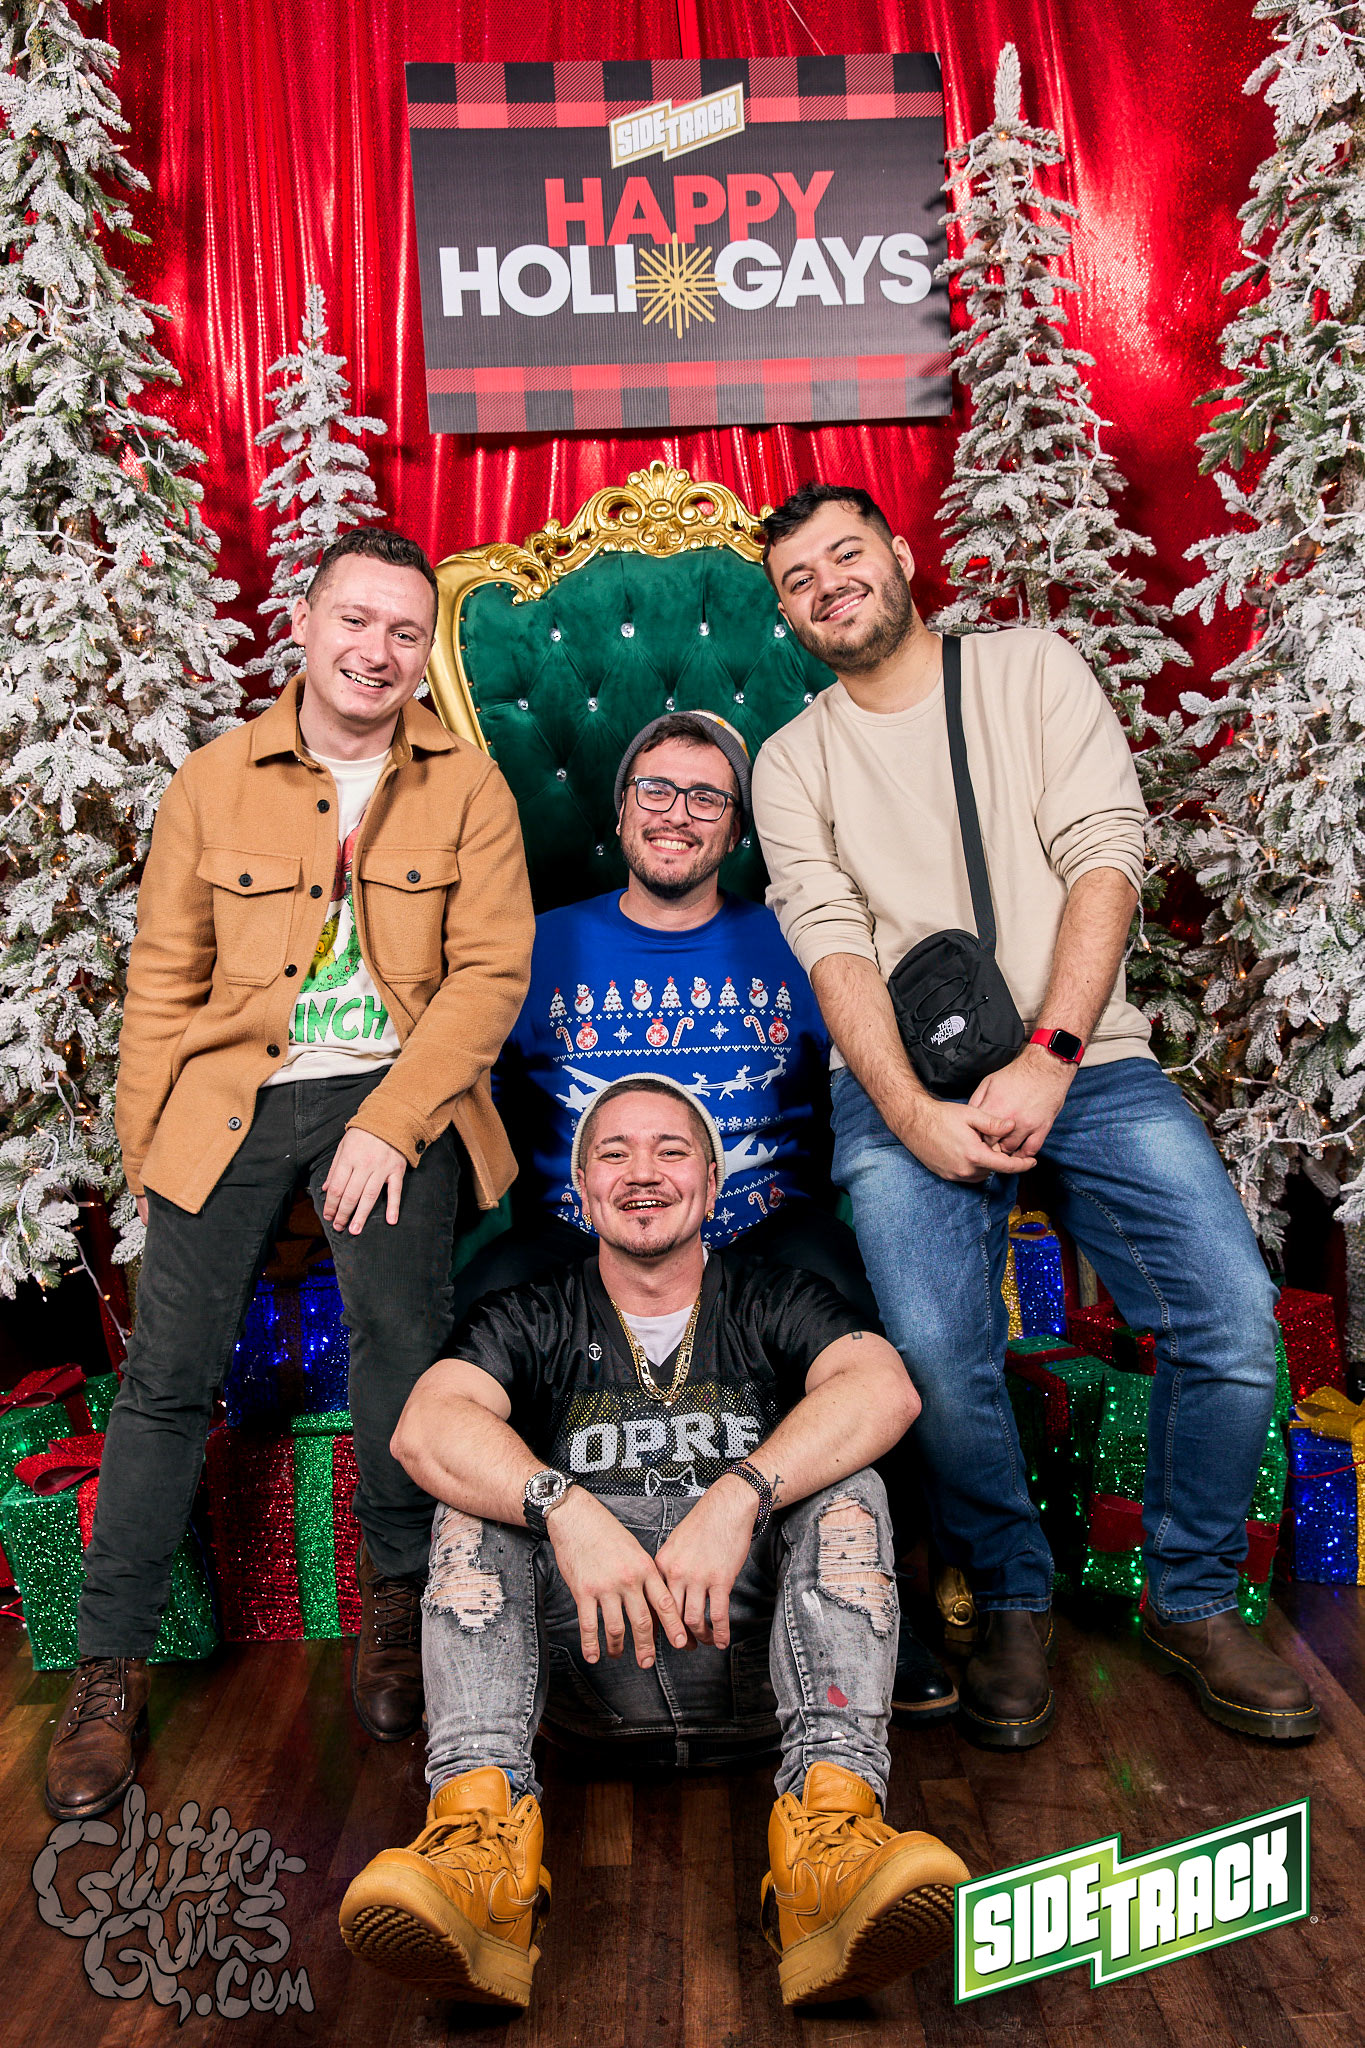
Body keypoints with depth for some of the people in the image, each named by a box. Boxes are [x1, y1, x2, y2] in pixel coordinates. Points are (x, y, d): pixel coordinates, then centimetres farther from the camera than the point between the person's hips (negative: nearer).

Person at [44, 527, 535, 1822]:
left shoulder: (466, 786, 2)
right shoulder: (214, 781, 5)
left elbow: (491, 970, -5)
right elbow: (165, 979, 8)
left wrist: (390, 1125, -13)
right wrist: (146, 1148, 5)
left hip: (393, 1092, -1)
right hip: (232, 1094, 1)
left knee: (400, 1336, -13)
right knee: (168, 1374, 0)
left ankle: (395, 1601, 13)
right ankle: (111, 1665, 15)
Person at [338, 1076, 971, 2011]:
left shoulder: (772, 1302, 8)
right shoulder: (536, 1320, 10)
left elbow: (885, 1388, -14)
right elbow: (427, 1425, -11)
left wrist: (737, 1496, -28)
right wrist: (566, 1508, -29)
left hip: (757, 1655, 0)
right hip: (586, 1658, 1)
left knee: (844, 1486, -23)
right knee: (480, 1493, -19)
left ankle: (832, 1814, -40)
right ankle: (481, 1818, -37)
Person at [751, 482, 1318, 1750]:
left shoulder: (1029, 669, 11)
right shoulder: (792, 762, 13)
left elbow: (1102, 855, -1)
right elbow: (831, 942, -1)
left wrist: (1045, 1060, -14)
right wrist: (912, 1113, -16)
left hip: (1081, 1059, 1)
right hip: (906, 1084, 0)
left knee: (1235, 1320, -15)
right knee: (938, 1355, -21)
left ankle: (1192, 1603, 12)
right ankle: (1013, 1606, 8)